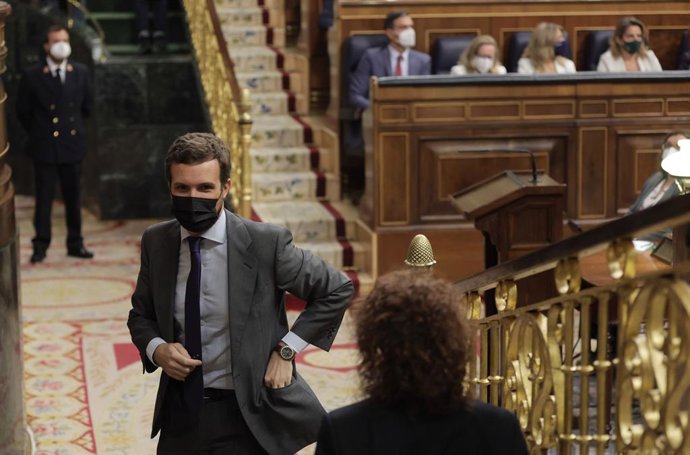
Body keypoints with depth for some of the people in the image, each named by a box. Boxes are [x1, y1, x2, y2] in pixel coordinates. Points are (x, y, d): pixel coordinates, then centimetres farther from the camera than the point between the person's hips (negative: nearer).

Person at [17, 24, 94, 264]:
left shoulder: (81, 73, 1)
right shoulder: (32, 76, -8)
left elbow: (86, 106, 14)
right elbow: (23, 111, 3)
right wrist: (39, 133, 8)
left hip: (72, 144, 3)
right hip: (44, 147, -3)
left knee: (74, 198, 10)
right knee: (44, 199, 2)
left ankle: (75, 244, 20)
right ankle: (40, 246, 12)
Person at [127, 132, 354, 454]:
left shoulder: (266, 243, -15)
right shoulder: (156, 242, -3)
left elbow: (336, 290, -5)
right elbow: (141, 314, 11)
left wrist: (286, 350, -10)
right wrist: (156, 349, -10)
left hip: (247, 416, -4)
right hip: (179, 414, 4)